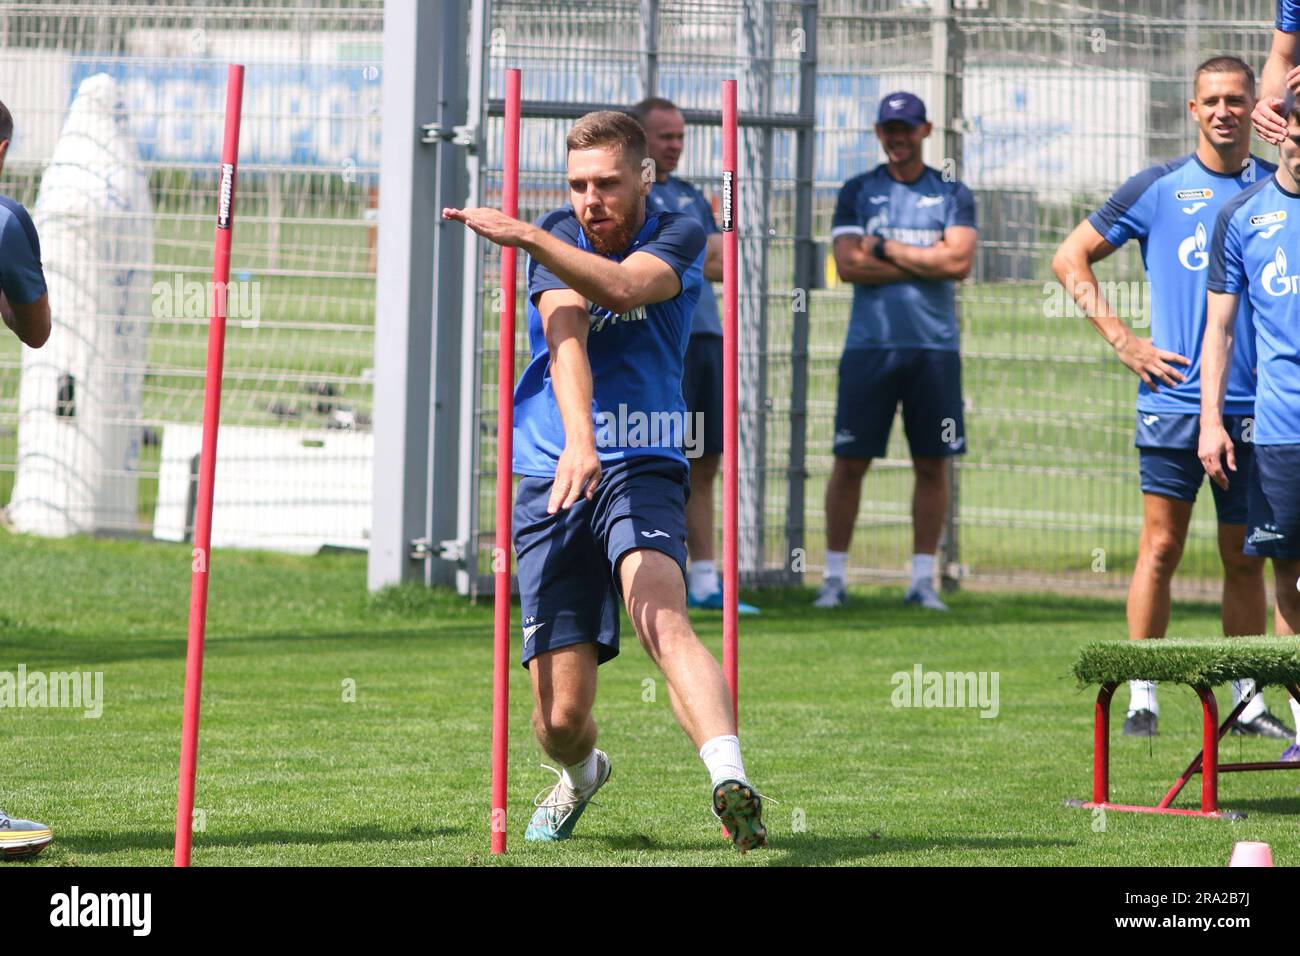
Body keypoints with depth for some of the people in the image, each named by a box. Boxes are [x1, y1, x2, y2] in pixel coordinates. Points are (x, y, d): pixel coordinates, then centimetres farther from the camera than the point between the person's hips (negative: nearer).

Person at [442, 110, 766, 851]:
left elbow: (623, 286, -22)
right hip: (551, 478, 2)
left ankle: (731, 785, -50)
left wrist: (527, 236, -34)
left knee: (663, 621, -33)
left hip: (642, 466, -2)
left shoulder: (679, 236, 1)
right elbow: (565, 330, -16)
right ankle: (582, 774, 37)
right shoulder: (559, 238, 4)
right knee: (561, 719, 1)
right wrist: (578, 439, -34)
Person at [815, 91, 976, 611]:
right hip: (869, 345, -1)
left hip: (934, 347, 1)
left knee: (932, 465, 1)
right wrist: (925, 263, -7)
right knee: (850, 461, -2)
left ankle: (923, 578, 7)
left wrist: (885, 249, -6)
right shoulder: (858, 192, 9)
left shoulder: (952, 194, 9)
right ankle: (834, 577, 3)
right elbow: (849, 265, -5)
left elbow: (959, 260, -7)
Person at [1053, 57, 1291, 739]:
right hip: (1173, 399, -2)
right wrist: (1122, 341, -1)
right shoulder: (1158, 189, 2)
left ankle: (1245, 700, 13)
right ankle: (1141, 695, -1)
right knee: (1161, 547, -5)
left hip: (1255, 403, 2)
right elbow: (1070, 258, 7)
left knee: (1245, 556, 7)